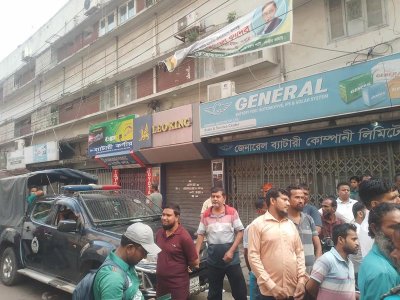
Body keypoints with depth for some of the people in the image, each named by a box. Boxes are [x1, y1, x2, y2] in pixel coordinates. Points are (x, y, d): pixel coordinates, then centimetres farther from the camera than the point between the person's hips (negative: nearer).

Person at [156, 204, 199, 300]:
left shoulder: (184, 237, -20)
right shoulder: (159, 233, 1)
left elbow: (195, 262, -13)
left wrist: (180, 266, 0)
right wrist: (163, 265, 9)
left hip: (178, 286, -6)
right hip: (160, 283, 6)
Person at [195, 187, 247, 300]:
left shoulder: (232, 212, -4)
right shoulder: (205, 215, 2)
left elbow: (240, 232, -5)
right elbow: (200, 235, 5)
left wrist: (231, 251, -13)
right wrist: (196, 254, -3)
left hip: (231, 257, -2)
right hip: (213, 258, 2)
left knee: (239, 289, 5)